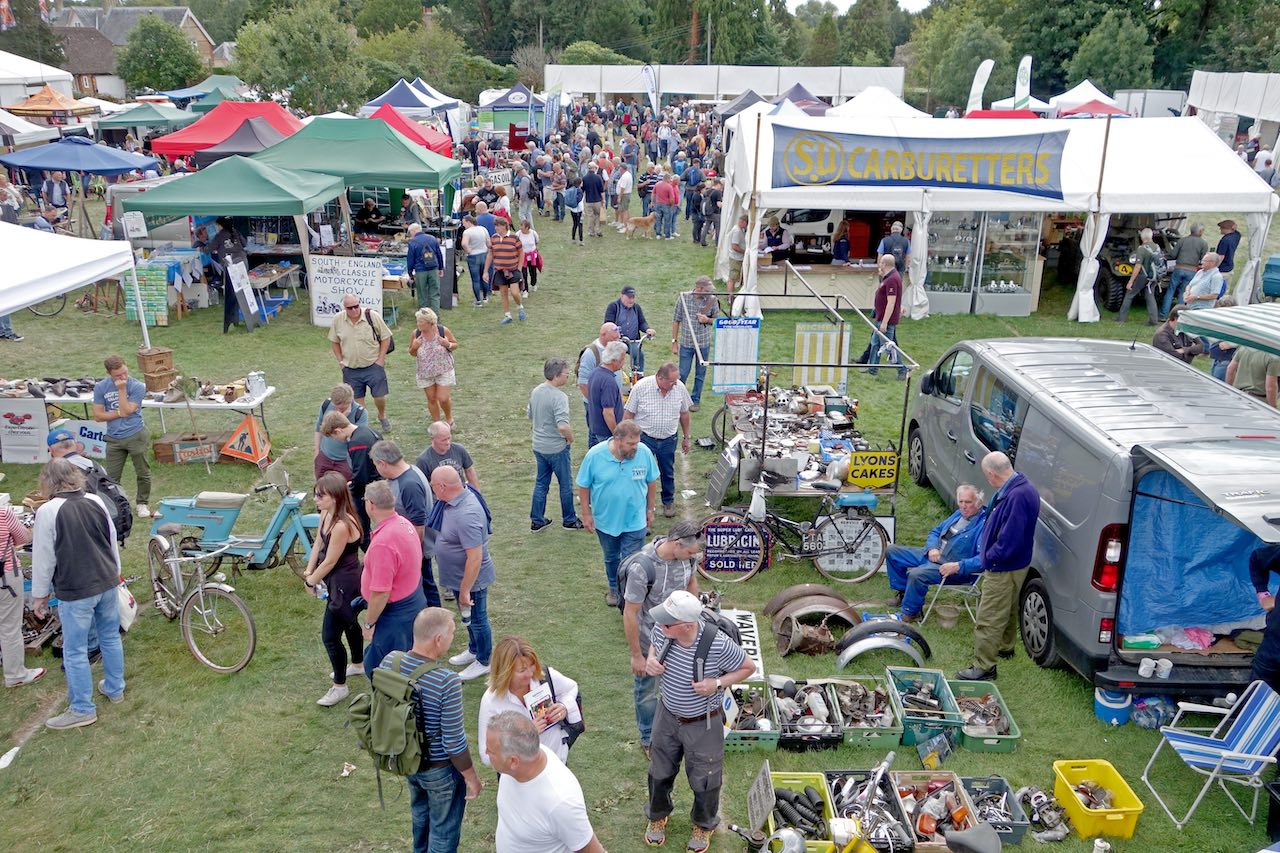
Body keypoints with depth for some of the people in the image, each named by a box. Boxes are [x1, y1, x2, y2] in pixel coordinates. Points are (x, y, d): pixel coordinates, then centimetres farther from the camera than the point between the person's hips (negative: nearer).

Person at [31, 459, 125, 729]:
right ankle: (115, 689, 34)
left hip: (75, 591, -6)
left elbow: (44, 557, -10)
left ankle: (82, 709, 13)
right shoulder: (96, 502, 1)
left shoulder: (47, 511, -15)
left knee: (75, 651, 5)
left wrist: (40, 594, 2)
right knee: (110, 638, 20)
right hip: (106, 583, 6)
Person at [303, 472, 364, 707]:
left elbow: (329, 562, -23)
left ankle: (340, 687, 17)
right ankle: (358, 664, 50)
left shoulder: (342, 525, -32)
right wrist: (309, 570, -3)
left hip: (344, 585, -10)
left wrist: (311, 580, -7)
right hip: (338, 581, 10)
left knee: (330, 636, -1)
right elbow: (318, 543, 6)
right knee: (348, 623, 28)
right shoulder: (326, 514, -4)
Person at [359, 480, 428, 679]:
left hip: (395, 614, -9)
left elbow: (381, 593, -28)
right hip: (414, 602, 9)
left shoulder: (383, 543, -31)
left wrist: (369, 623, -14)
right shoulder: (404, 523, -2)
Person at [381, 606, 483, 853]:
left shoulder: (388, 662, -16)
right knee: (444, 832, 19)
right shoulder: (447, 682, -34)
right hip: (439, 769, -6)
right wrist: (472, 778, -10)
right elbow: (454, 742, -26)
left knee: (420, 814, 34)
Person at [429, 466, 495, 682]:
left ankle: (483, 662, 33)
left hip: (470, 579, -9)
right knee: (468, 617, 27)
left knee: (476, 619, 13)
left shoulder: (466, 515, -36)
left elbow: (475, 557, -33)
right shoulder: (458, 496, -6)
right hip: (458, 576, 9)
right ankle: (474, 650, 48)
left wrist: (465, 591, -25)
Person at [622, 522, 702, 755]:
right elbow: (630, 614, -25)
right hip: (649, 638, -5)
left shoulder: (686, 554, -16)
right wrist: (636, 655, -17)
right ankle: (649, 739, 40)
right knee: (647, 690, 17)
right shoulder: (642, 567, -36)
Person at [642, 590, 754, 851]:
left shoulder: (718, 644, -35)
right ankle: (658, 815, 56)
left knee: (704, 779, 20)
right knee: (660, 771, 25)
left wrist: (718, 683, -29)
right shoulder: (662, 630, -23)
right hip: (667, 715, 4)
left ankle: (704, 825, 51)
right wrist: (650, 660, -18)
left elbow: (748, 668, -15)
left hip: (702, 724, -4)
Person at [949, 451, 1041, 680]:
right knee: (1008, 610, 29)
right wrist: (985, 556, 6)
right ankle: (1005, 647, 49)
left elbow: (1008, 543, -31)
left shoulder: (1017, 496, -32)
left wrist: (985, 560, -17)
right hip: (1013, 566, 11)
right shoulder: (1019, 487, 1)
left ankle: (984, 668, 9)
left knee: (987, 620, 0)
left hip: (1004, 569, -11)